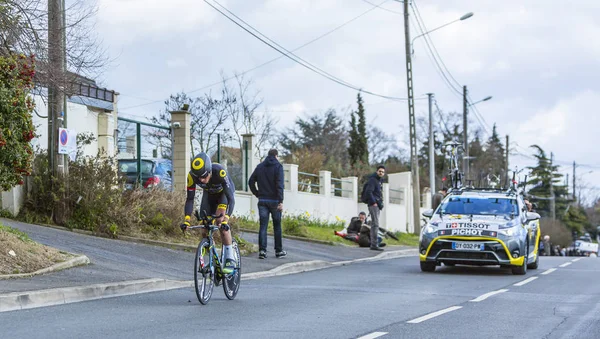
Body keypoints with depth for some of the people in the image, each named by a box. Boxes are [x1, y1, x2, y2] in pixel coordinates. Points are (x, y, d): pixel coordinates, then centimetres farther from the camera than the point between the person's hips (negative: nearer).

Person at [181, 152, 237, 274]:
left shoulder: (219, 172, -41)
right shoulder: (192, 176, -31)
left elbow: (231, 198, -42)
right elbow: (190, 199, -24)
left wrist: (225, 219, -53)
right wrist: (187, 219, -37)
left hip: (224, 193, -4)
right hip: (209, 195, 4)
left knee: (221, 224, -26)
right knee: (205, 231, -5)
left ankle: (230, 260, -19)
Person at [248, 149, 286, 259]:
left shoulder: (260, 166, 9)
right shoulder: (278, 166, -5)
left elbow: (251, 182, 7)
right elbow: (279, 184, -14)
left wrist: (257, 194, 14)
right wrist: (280, 201, -16)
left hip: (262, 200, 3)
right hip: (274, 200, -3)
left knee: (263, 226, 2)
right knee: (277, 226, 7)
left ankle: (262, 250, -8)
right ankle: (279, 250, 12)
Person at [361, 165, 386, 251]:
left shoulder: (380, 181, 20)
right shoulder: (372, 180, -9)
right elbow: (368, 192, -18)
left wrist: (380, 203, 13)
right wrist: (374, 202, -20)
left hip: (377, 205, 10)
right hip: (373, 204, -10)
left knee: (374, 225, 11)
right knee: (375, 224, -15)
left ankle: (373, 244, 14)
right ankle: (374, 244, -18)